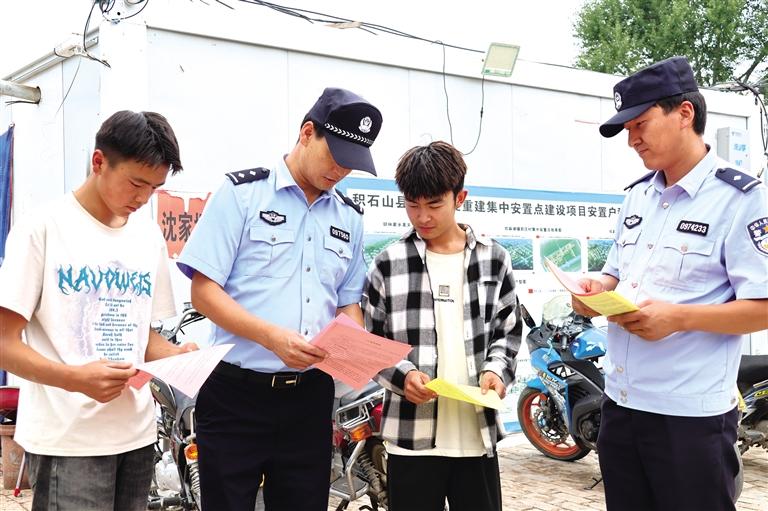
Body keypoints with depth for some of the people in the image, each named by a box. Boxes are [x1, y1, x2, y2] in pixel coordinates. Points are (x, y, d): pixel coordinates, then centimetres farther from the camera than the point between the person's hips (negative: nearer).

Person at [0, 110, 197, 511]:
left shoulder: (150, 237, 10)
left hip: (137, 435, 5)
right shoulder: (43, 228, -7)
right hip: (67, 439, -5)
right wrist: (76, 379, -25)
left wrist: (177, 355, -6)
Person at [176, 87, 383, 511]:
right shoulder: (241, 192, -4)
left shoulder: (350, 217, 11)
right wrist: (273, 337, -23)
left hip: (310, 396, 5)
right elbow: (204, 291, -9)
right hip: (236, 392, -4)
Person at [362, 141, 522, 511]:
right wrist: (402, 376, -13)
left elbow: (509, 330, 13)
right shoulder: (388, 265, 1)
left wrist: (497, 370, -6)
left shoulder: (493, 259, 7)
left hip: (479, 432, 2)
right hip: (412, 435, -1)